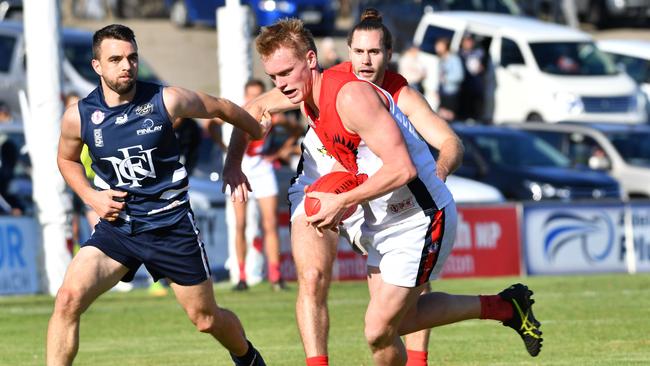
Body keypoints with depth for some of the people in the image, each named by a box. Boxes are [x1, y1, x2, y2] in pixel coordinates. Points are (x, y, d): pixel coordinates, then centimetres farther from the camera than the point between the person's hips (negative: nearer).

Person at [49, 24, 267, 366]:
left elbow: (221, 108, 8)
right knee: (68, 299, -22)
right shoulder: (78, 116, -7)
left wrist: (259, 131, 24)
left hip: (170, 224, -1)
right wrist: (90, 196, -1)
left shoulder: (166, 100, -12)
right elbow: (67, 159, 16)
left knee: (207, 319, 11)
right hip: (115, 226, 1)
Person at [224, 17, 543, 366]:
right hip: (382, 223, 10)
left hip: (420, 222, -10)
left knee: (379, 332, -9)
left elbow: (402, 168, -33)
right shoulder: (305, 89, 1)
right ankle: (505, 307, 31)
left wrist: (342, 201, -30)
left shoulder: (351, 96, -28)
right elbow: (256, 108, 25)